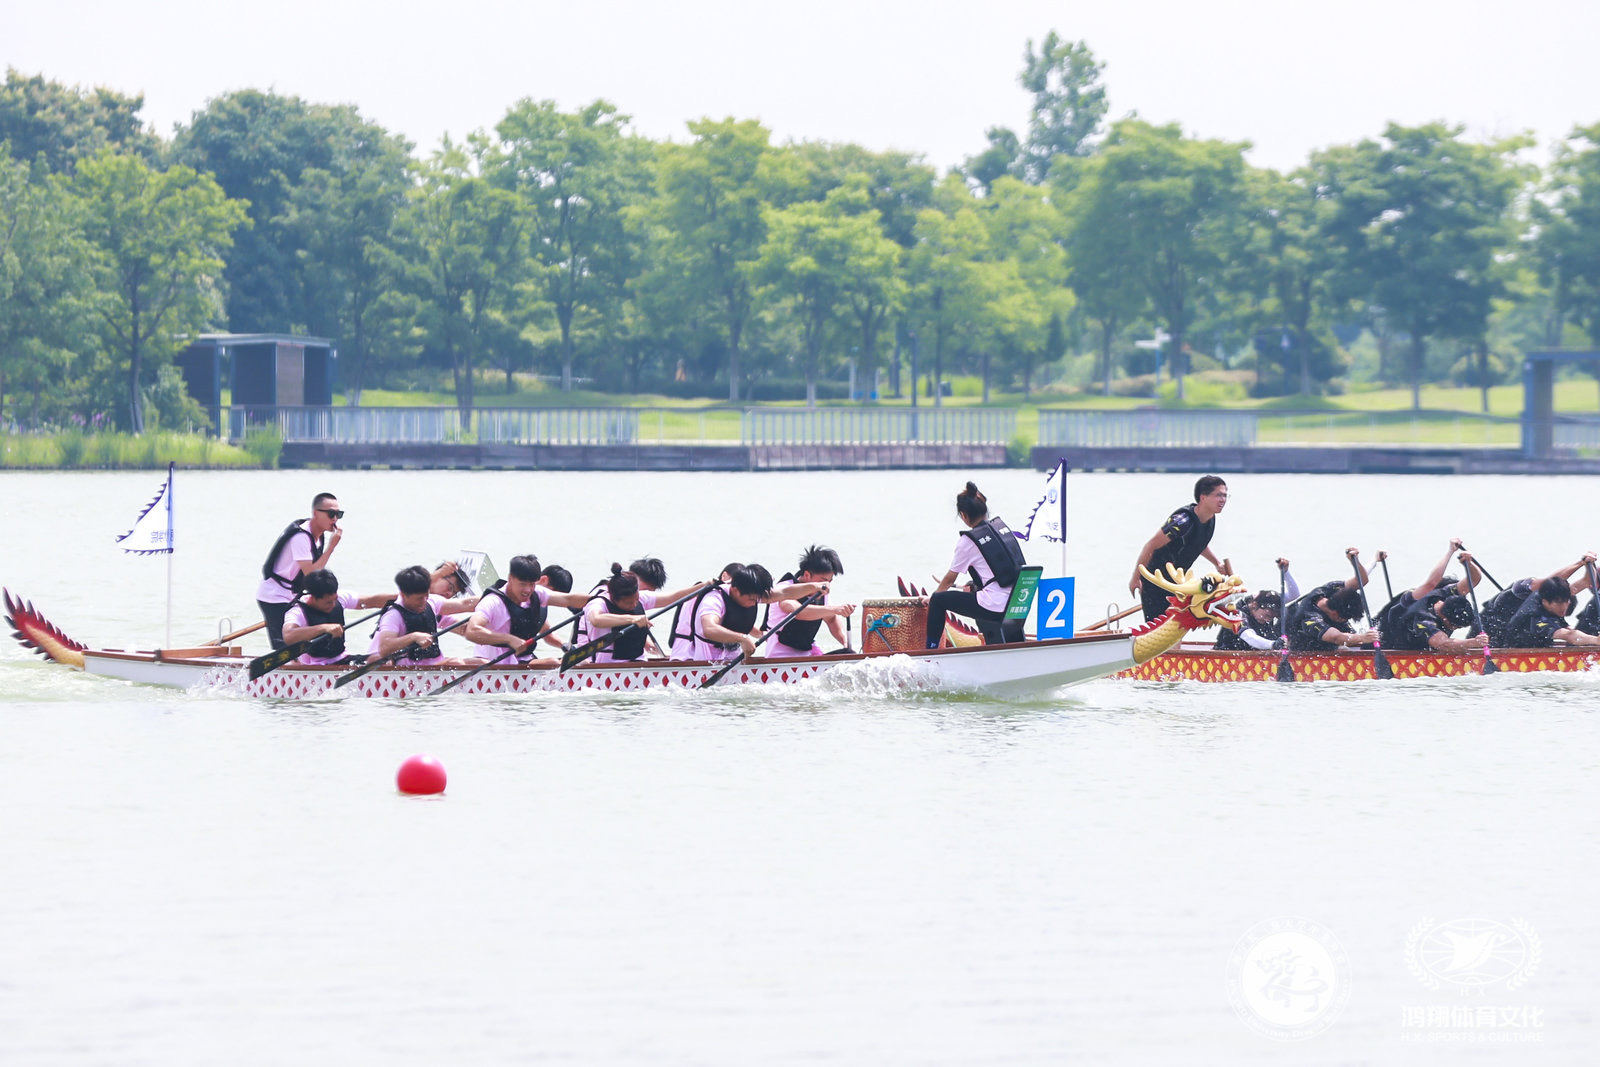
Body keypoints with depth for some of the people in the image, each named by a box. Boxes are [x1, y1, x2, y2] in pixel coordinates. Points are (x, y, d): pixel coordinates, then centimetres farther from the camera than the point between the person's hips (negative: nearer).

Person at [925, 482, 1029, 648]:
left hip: (996, 608, -7)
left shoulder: (968, 540, -9)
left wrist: (932, 597, 23)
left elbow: (950, 579, 4)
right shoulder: (1001, 525, 10)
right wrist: (972, 586, 34)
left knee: (938, 600, 7)